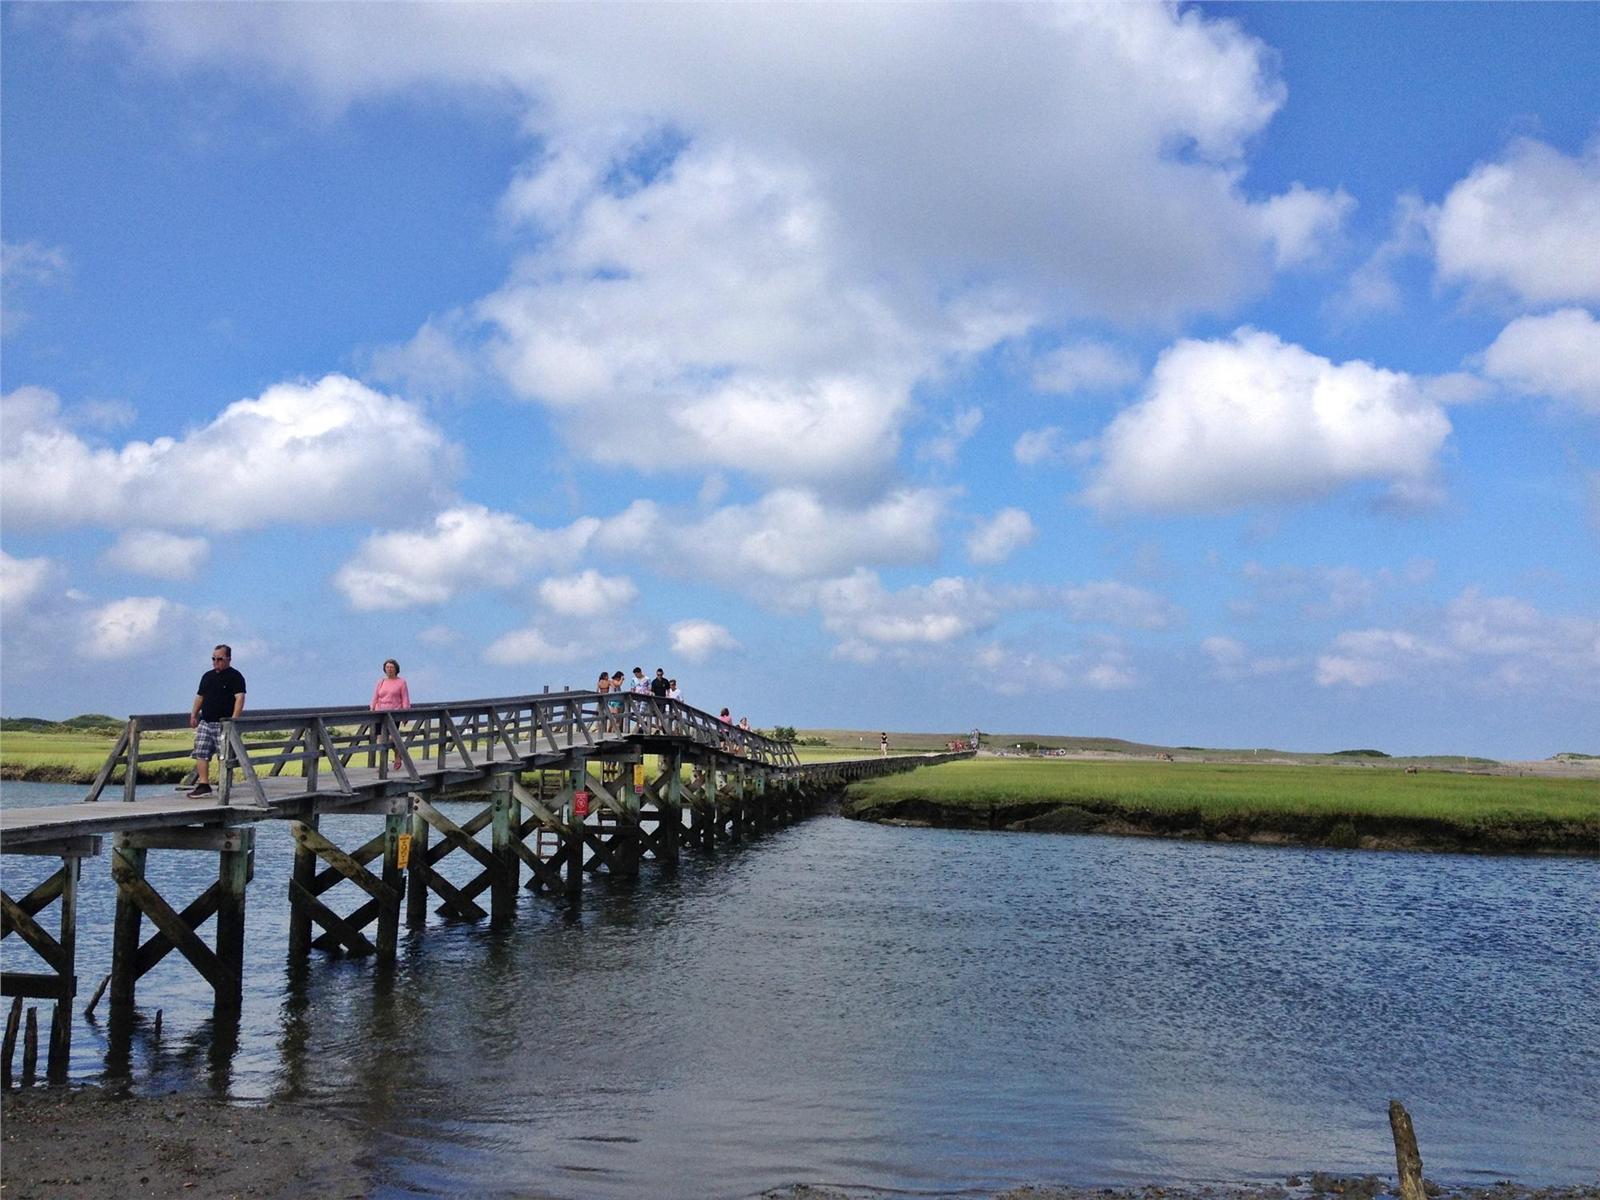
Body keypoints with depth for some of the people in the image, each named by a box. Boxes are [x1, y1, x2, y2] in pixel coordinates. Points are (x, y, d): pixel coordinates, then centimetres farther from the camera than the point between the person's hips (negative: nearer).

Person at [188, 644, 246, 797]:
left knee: (224, 756, -5)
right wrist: (193, 715, 13)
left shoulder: (235, 677, -4)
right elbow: (199, 697, 24)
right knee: (201, 754, 0)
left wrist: (234, 718, -24)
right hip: (205, 722, 7)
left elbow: (240, 698, -14)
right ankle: (203, 784, 2)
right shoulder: (207, 676, 18)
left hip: (223, 724, -7)